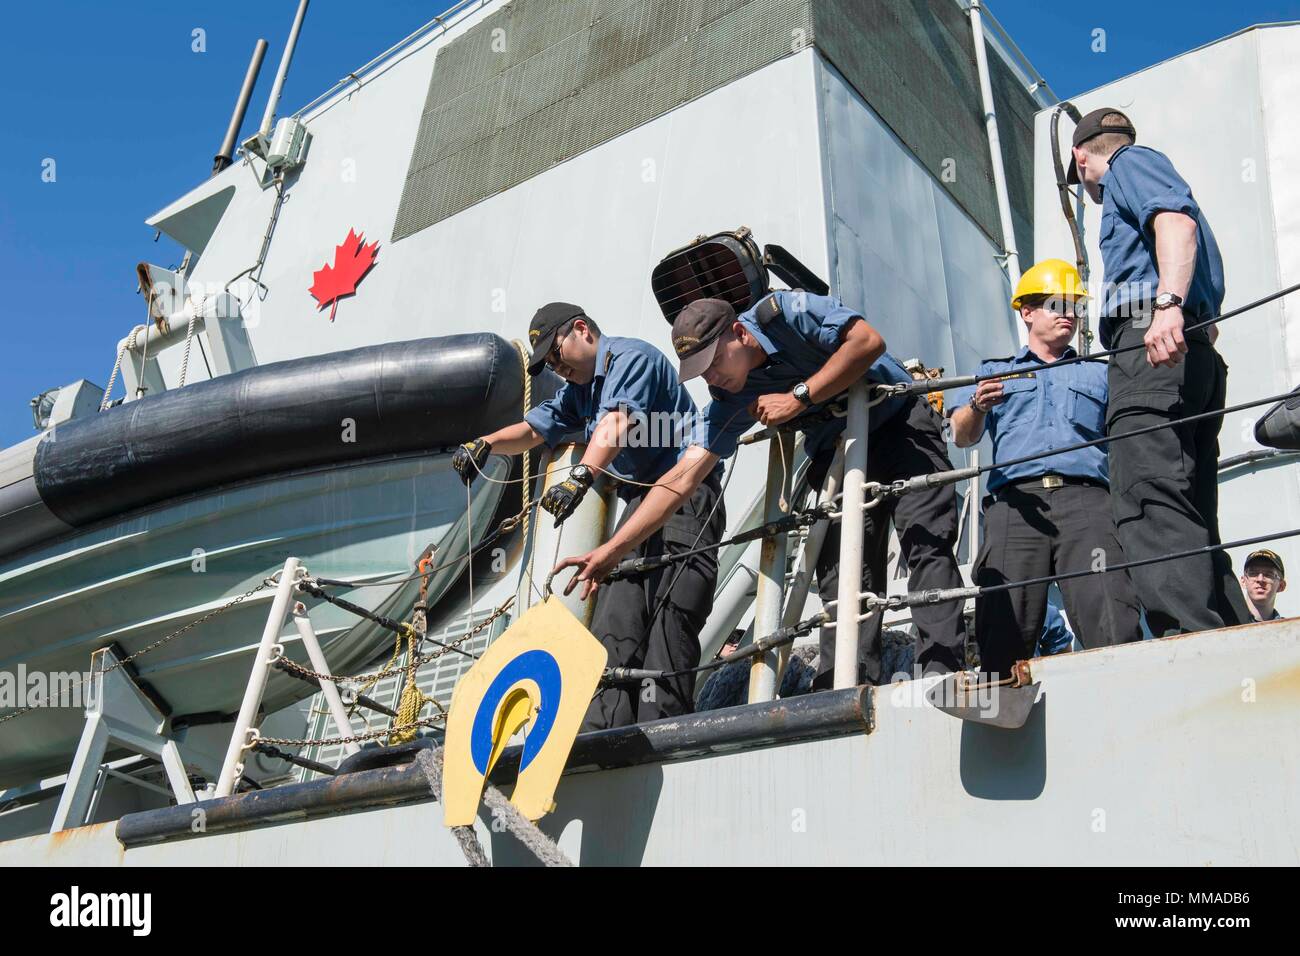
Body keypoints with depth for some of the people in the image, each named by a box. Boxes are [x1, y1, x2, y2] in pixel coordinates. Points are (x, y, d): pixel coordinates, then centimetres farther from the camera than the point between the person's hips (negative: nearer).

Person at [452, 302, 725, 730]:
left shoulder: (632, 356, -7)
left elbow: (618, 423, -24)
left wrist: (581, 477, -39)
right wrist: (486, 444, 0)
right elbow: (534, 428, 21)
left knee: (668, 624, -16)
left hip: (686, 500, -9)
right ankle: (600, 734, -4)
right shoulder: (579, 389, 23)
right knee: (614, 624, -1)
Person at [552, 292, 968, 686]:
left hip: (899, 421, -4)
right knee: (842, 570, -7)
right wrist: (613, 549, -21)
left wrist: (799, 398, -29)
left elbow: (869, 341, -29)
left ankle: (944, 676, -17)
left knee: (926, 540, -17)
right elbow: (683, 476, -14)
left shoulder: (785, 312, -21)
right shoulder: (729, 402, -11)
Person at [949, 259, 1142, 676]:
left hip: (1086, 497, 1)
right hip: (1016, 500, -1)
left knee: (1114, 627, -19)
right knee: (1005, 633, -13)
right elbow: (962, 437, 13)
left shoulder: (1099, 373, 32)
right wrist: (977, 406, -12)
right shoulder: (994, 371, 28)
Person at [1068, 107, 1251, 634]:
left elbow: (1177, 219, -12)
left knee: (1149, 505, -23)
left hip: (1153, 341, -10)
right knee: (1192, 520, 3)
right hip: (1194, 350, 10)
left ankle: (1192, 639, -35)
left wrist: (1167, 304, -27)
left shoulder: (1131, 162, 11)